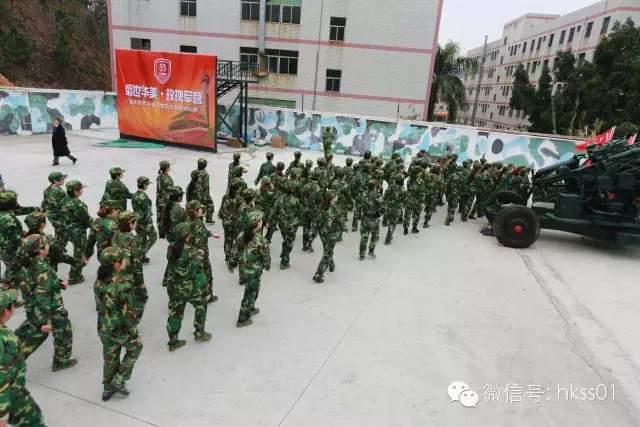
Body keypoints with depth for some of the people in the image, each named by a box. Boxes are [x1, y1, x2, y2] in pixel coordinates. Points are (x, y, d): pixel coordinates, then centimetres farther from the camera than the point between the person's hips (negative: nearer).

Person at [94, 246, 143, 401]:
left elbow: (99, 305, 8)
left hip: (103, 328, 7)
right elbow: (127, 311, -23)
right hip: (121, 329, -7)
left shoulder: (99, 281, -4)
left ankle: (107, 389, 38)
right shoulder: (122, 284, -28)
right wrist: (134, 332, -12)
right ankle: (118, 380, 22)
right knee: (135, 347, 21)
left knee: (110, 358, 23)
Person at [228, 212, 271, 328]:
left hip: (242, 269, 7)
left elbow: (234, 251, 1)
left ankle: (251, 309, 45)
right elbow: (266, 256, -12)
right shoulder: (261, 240, -23)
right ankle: (242, 319, 18)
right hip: (254, 271, -6)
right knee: (250, 293, 9)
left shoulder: (242, 235, -6)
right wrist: (267, 266, 8)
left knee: (253, 290, 28)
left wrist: (231, 265, 13)